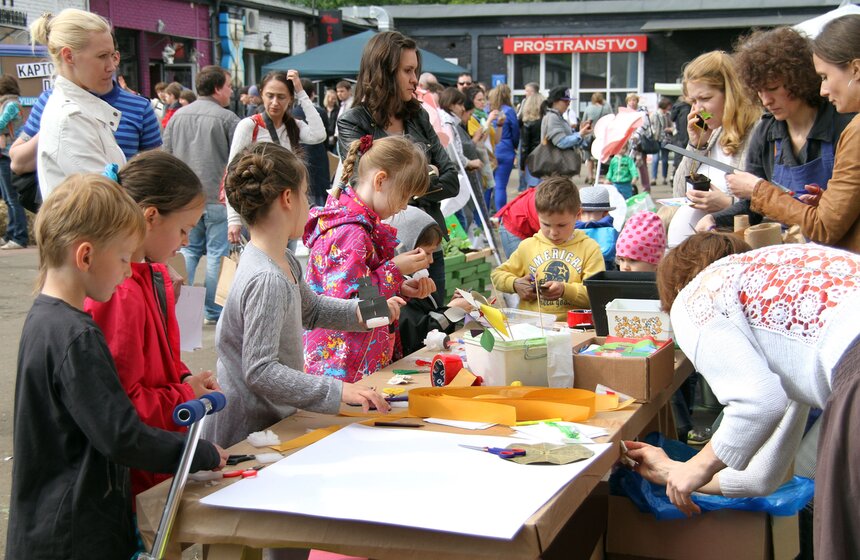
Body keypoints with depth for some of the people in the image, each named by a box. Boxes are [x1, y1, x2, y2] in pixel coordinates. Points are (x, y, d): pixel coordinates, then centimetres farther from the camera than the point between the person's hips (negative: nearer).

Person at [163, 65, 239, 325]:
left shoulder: (178, 116, 8)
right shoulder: (227, 118, -8)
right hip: (218, 197, -5)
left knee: (188, 250, 14)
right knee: (217, 253, 3)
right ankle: (213, 311, 8)